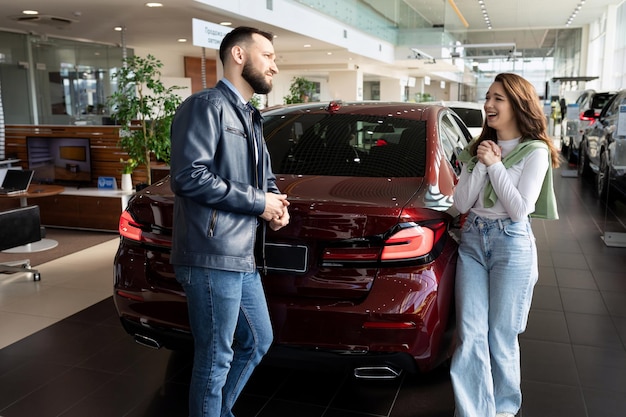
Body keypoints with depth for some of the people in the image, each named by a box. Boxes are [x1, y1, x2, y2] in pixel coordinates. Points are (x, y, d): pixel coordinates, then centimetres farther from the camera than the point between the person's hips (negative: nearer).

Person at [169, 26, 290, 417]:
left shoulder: (251, 117, 21)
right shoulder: (206, 105, -9)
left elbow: (264, 177, 28)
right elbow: (189, 175, -21)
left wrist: (277, 203, 4)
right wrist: (258, 202, -14)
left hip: (243, 257, 10)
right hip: (212, 258, -10)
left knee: (258, 342, 21)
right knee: (216, 360, 2)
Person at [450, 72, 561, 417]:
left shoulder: (535, 151, -6)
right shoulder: (478, 149, 9)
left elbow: (519, 208, -15)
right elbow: (461, 204, 1)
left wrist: (495, 165, -13)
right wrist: (481, 165, -9)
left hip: (512, 244, -4)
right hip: (472, 240, 4)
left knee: (501, 335, 7)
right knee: (470, 334, 1)